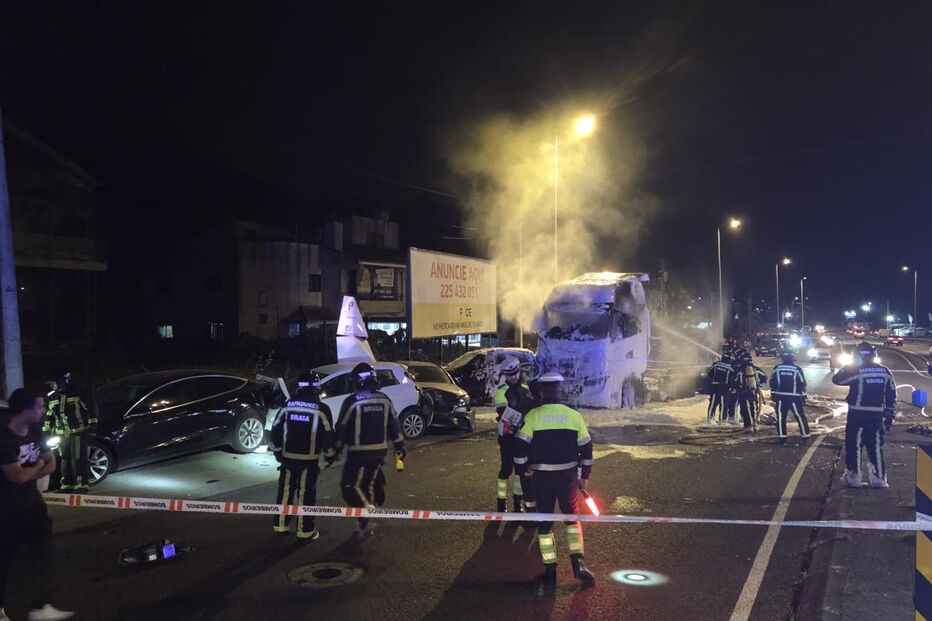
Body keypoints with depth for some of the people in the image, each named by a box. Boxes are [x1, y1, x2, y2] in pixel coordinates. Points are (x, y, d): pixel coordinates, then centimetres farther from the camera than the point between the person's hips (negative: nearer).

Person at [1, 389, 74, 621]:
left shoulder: (35, 431, -1)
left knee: (44, 553, 4)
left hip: (31, 501, 7)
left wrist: (28, 474, -13)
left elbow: (51, 464, 4)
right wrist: (38, 465, -6)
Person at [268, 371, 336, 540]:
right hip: (309, 460, -3)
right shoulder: (321, 409, -10)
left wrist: (277, 451, 18)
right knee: (306, 494, 3)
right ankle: (305, 530, 7)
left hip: (288, 457, 3)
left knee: (285, 491, 16)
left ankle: (281, 524, 24)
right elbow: (328, 436, -8)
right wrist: (330, 455, 7)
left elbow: (275, 431, 5)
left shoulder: (288, 406, 1)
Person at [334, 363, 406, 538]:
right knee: (370, 482, 17)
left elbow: (342, 428, -8)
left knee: (350, 486, 2)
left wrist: (337, 450, 1)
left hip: (358, 452, -6)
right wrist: (399, 446, 16)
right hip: (379, 451, 6)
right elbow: (393, 425, 8)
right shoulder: (384, 400, 3)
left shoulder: (352, 401, -12)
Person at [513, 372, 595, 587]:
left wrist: (523, 469, 9)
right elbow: (586, 448, 3)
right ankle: (578, 562, 7)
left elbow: (520, 447, -9)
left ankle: (550, 572, 13)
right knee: (572, 517, 19)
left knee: (545, 521, 10)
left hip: (542, 476, -1)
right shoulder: (574, 415, -1)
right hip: (568, 475, 2)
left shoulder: (533, 416, -8)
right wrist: (585, 476, 14)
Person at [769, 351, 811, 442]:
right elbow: (802, 385, -1)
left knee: (781, 417, 8)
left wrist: (773, 397, 11)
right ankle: (806, 436, 11)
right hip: (794, 398, -1)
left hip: (780, 397, 1)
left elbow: (772, 384, 3)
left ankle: (782, 437, 8)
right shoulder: (797, 369, -3)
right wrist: (803, 399, 5)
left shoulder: (777, 368, 1)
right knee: (800, 416, 8)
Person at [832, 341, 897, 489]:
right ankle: (879, 479, 13)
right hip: (876, 415, 4)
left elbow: (836, 379, -3)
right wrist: (889, 416, 12)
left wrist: (846, 368, 11)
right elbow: (891, 396, 6)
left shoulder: (856, 370, -12)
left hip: (857, 415, -4)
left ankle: (853, 477, 7)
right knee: (876, 447, 11)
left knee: (853, 445, 5)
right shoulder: (885, 372, 3)